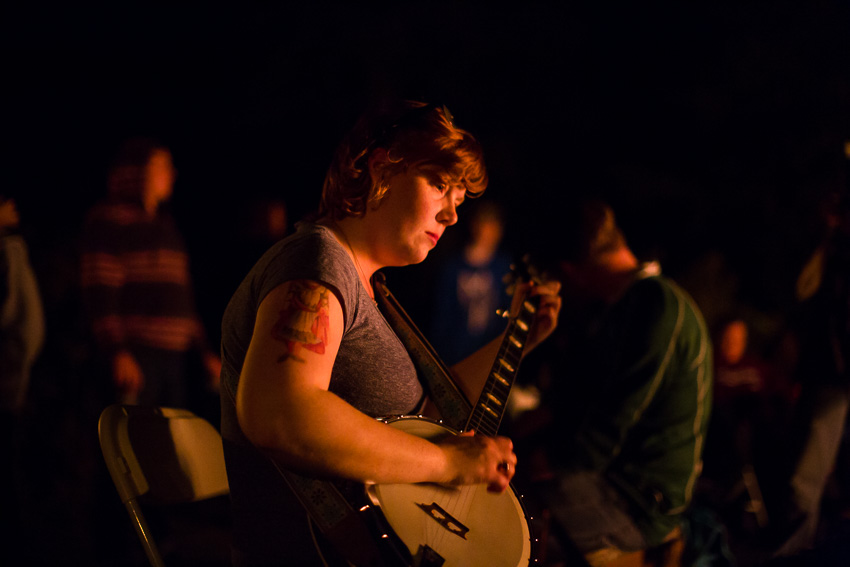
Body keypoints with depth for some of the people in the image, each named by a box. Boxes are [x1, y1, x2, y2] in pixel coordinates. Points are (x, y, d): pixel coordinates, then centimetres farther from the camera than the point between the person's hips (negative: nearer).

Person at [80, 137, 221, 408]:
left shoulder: (166, 225, 22)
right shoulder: (108, 220, -2)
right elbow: (100, 293, -10)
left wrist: (204, 350, 20)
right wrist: (117, 352, -19)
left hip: (175, 355, 8)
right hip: (135, 355, -7)